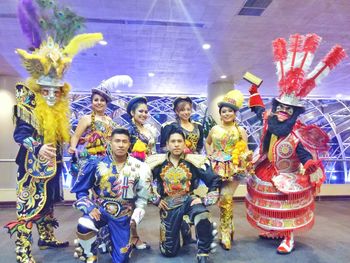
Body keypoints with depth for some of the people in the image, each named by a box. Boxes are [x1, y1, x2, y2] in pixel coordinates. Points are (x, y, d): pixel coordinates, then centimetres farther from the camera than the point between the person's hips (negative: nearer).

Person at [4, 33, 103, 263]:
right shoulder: (29, 107, -15)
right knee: (29, 205, -5)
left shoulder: (60, 109, 6)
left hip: (52, 164, 8)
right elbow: (20, 133, -27)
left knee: (48, 202, 20)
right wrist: (38, 148, -42)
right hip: (33, 165, -8)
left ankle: (46, 237, 37)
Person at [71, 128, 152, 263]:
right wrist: (89, 208, -15)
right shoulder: (96, 164, -10)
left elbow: (142, 196, 3)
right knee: (84, 225, -34)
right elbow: (80, 189, -1)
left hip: (123, 215, 1)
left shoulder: (138, 168, -7)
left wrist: (136, 217, -2)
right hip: (100, 209, 0)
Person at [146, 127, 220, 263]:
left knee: (202, 216, -39)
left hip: (188, 200, -2)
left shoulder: (194, 161, -8)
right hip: (168, 205, 2)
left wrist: (208, 199, -13)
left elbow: (214, 180, -3)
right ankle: (182, 225, 37)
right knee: (169, 251, 7)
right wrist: (156, 199, 0)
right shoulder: (157, 162, -4)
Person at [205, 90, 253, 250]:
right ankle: (229, 229, 26)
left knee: (225, 198, -11)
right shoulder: (215, 129, 8)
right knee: (225, 199, 3)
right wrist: (210, 155, 10)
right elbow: (207, 143, 24)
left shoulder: (240, 131, 2)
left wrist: (247, 157, -20)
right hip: (218, 169, 2)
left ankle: (225, 233, 8)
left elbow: (246, 151, 1)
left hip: (234, 169, -2)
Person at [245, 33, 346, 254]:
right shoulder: (269, 120, -9)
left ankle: (288, 238, 27)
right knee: (271, 208, 23)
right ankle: (272, 231, 43)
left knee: (288, 210, 10)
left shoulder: (296, 135, -26)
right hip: (268, 174, 7)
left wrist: (315, 176, -34)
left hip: (287, 179, -6)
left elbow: (306, 157, -23)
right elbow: (259, 108, 10)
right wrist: (254, 90, 13)